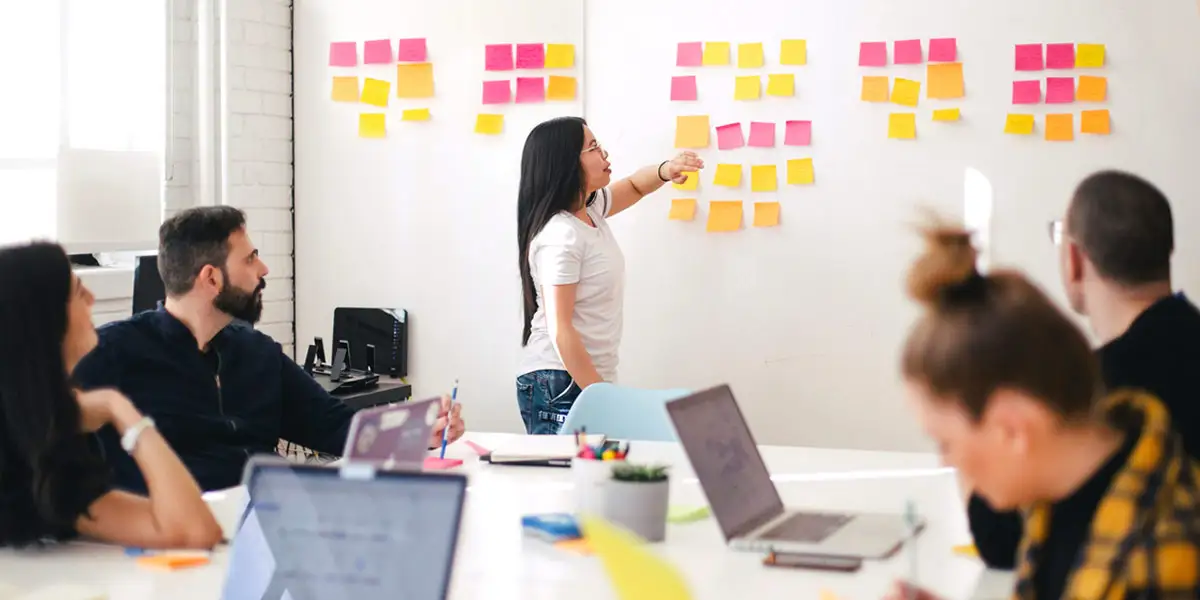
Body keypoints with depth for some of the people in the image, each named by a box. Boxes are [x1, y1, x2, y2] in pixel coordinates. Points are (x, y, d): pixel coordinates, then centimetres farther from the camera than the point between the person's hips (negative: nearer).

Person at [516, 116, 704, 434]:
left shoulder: (590, 209, 8)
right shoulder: (560, 235, -19)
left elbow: (634, 187, 27)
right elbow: (560, 330, -21)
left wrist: (665, 170, 4)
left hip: (589, 378, 9)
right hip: (559, 386, -9)